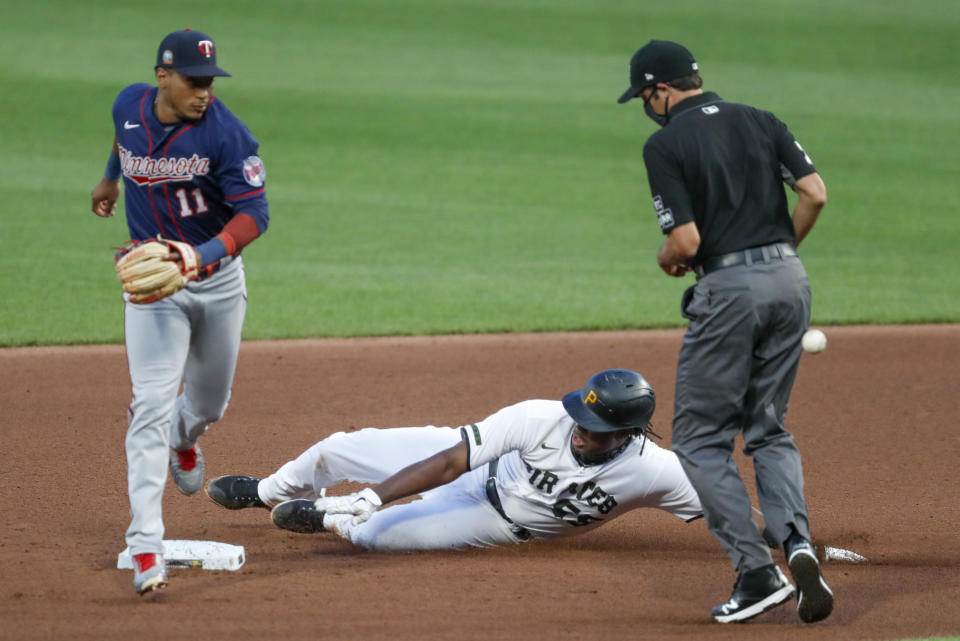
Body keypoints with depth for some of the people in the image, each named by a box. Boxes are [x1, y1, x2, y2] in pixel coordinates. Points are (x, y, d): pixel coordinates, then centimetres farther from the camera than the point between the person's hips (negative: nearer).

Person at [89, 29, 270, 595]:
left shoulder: (226, 133, -21)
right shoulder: (129, 106, -9)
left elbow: (254, 214, -25)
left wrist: (202, 256, -41)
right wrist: (111, 177, 35)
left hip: (219, 279, 0)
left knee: (209, 403, 18)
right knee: (152, 405, -13)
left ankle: (184, 438, 59)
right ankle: (146, 549, -18)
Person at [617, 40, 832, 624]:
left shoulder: (665, 144, -5)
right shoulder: (760, 122, 11)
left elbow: (687, 240, -12)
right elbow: (815, 194, 3)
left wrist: (667, 261, 10)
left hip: (728, 289, -6)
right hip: (790, 279, 6)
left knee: (701, 438, 6)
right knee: (769, 429, 18)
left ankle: (757, 571, -5)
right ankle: (797, 542, -6)